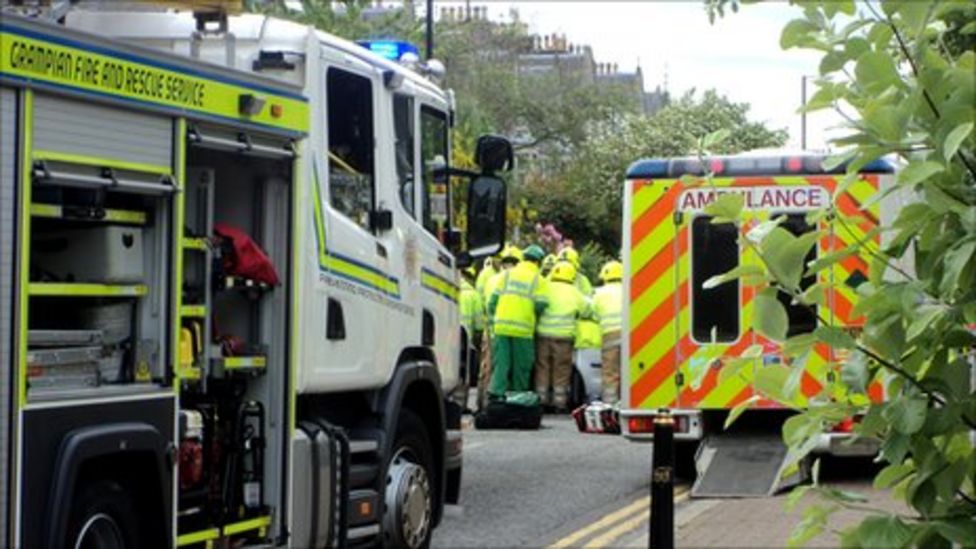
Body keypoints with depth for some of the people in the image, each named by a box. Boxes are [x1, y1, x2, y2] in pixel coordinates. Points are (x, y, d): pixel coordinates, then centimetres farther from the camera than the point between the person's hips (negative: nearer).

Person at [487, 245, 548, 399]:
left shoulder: (507, 275, 11)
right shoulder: (539, 280, 2)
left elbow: (493, 300, 7)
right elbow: (540, 305, -5)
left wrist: (493, 319, 15)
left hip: (501, 326, 3)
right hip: (524, 328, -2)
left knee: (500, 363, 3)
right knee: (521, 366, 6)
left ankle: (496, 392, -7)